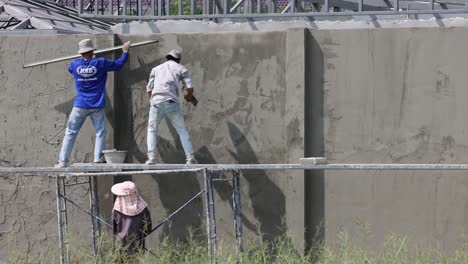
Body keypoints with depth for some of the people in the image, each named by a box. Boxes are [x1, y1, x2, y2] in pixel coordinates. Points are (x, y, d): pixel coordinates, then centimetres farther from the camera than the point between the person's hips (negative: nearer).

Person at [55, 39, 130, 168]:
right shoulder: (100, 63, -7)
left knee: (70, 133, 5)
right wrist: (125, 52, 21)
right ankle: (99, 159, -6)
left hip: (80, 106, 2)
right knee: (100, 133, 5)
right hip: (97, 106, -2)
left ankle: (63, 161, 2)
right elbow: (118, 64, 5)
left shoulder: (75, 64, 1)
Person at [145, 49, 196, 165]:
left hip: (156, 102, 1)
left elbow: (149, 89, 15)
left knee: (152, 130, 15)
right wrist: (189, 97, 26)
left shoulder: (156, 69, 22)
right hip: (172, 103, -1)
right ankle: (190, 158, 4)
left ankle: (151, 158, 0)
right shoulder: (181, 68, 16)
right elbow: (189, 87, 5)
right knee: (182, 130, 10)